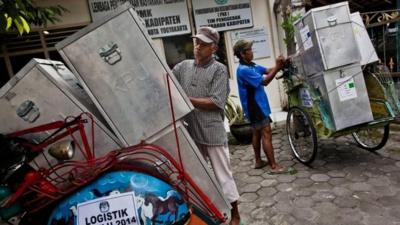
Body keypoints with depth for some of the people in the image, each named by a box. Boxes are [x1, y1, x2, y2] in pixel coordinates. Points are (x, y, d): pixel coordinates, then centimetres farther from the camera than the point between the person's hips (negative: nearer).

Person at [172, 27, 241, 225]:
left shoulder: (219, 70, -6)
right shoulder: (183, 66, 8)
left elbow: (216, 103, -15)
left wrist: (186, 100, -15)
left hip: (213, 132, -4)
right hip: (190, 132, 5)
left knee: (223, 174, 8)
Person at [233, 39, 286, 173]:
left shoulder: (251, 66, 11)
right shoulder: (244, 70, -20)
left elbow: (268, 71, 6)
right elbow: (264, 81, -21)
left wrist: (279, 66, -11)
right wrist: (277, 67, -20)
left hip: (257, 106, 10)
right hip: (256, 107, -10)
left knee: (257, 134, 15)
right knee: (266, 135, -6)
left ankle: (258, 161, 26)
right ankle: (273, 165, 1)